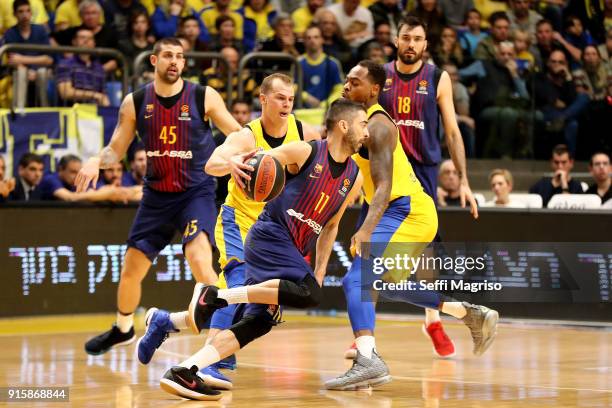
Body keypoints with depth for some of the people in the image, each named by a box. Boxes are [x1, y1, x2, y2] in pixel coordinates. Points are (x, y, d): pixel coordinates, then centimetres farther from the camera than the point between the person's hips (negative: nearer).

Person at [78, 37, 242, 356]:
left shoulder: (204, 98, -9)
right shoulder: (135, 102, -2)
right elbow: (116, 150, 4)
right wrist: (96, 162, -18)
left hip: (195, 192, -3)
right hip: (156, 194, 4)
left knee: (199, 261, -28)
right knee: (131, 268, 11)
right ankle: (123, 329, 37)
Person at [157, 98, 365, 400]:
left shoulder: (354, 178, 12)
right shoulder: (304, 152, -7)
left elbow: (331, 225, 25)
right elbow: (232, 165, -10)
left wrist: (320, 270, 16)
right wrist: (232, 162, -34)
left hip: (293, 253, 8)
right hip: (270, 235, -8)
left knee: (257, 323, -2)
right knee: (309, 294, -29)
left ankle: (183, 372, -4)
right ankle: (217, 296, -24)